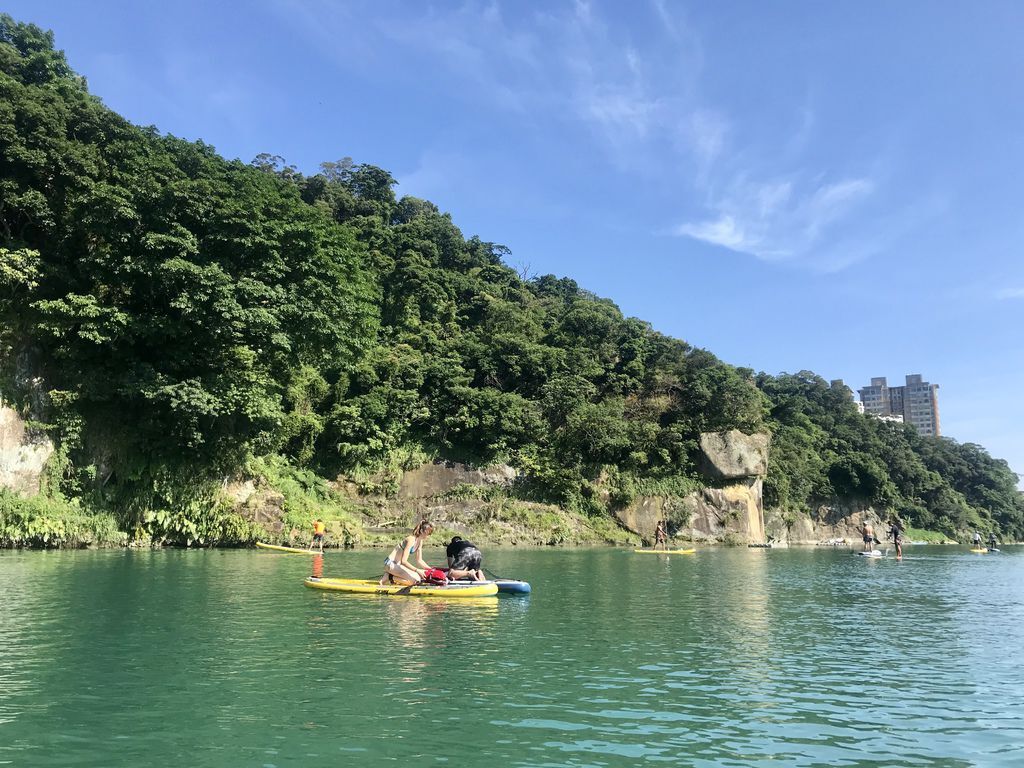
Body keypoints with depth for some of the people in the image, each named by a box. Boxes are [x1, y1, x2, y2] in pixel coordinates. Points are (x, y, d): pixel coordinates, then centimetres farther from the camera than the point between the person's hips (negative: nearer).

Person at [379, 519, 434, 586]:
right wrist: (417, 570, -25)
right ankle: (390, 578, -9)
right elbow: (404, 561, -24)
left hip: (398, 564, 10)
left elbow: (419, 560, 12)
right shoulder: (411, 539, -20)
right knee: (416, 579, -23)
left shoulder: (420, 541, 8)